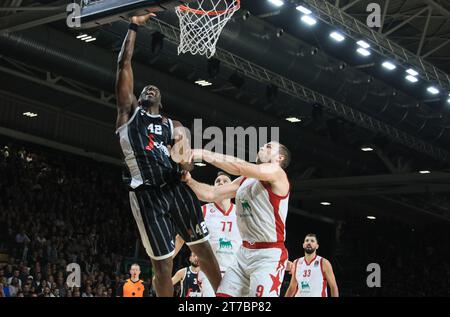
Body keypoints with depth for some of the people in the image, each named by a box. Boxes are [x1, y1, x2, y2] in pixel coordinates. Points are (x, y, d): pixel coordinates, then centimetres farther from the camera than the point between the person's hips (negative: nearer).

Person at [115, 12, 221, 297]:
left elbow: (187, 156, 4)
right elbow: (124, 64, 8)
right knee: (163, 264, 0)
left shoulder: (174, 126, 19)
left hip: (177, 188, 3)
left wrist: (185, 161, -21)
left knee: (204, 249, 5)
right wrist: (134, 27, 7)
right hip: (147, 194, -2)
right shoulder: (129, 111, 14)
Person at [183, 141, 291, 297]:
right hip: (245, 252, 8)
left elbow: (239, 166, -23)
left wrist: (203, 154, -20)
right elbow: (211, 195, 14)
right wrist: (188, 179, -1)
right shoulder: (244, 180, 15)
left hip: (269, 255, -8)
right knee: (223, 294, 2)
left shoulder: (276, 173, -9)